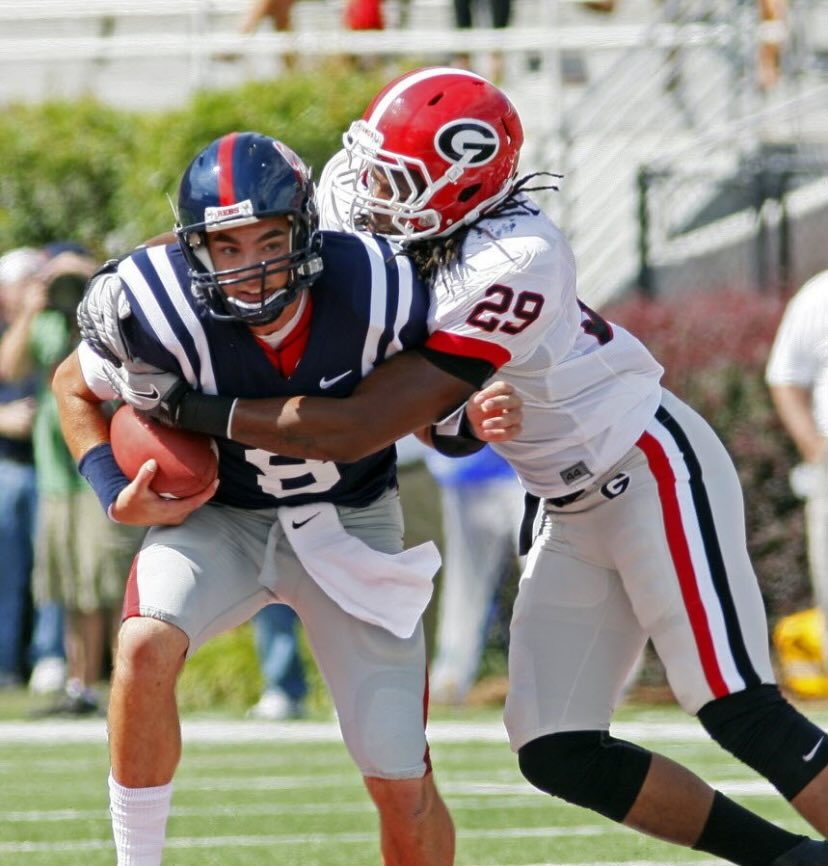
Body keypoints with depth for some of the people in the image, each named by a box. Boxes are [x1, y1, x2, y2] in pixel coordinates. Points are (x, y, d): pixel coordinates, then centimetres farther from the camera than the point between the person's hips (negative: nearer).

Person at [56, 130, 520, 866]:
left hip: (351, 527, 1)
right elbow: (75, 386, -3)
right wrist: (118, 495, -16)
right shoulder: (160, 308, -25)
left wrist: (475, 416, -25)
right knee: (145, 647, -33)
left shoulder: (375, 295, -24)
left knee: (403, 788, -2)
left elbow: (428, 401, -3)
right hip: (219, 519, -1)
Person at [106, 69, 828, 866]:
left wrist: (201, 412, -25)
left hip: (652, 475, -9)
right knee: (558, 755, 2)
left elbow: (360, 428, -29)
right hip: (575, 510, 9)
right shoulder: (419, 248, -4)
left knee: (742, 714, -14)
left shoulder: (511, 265, -29)